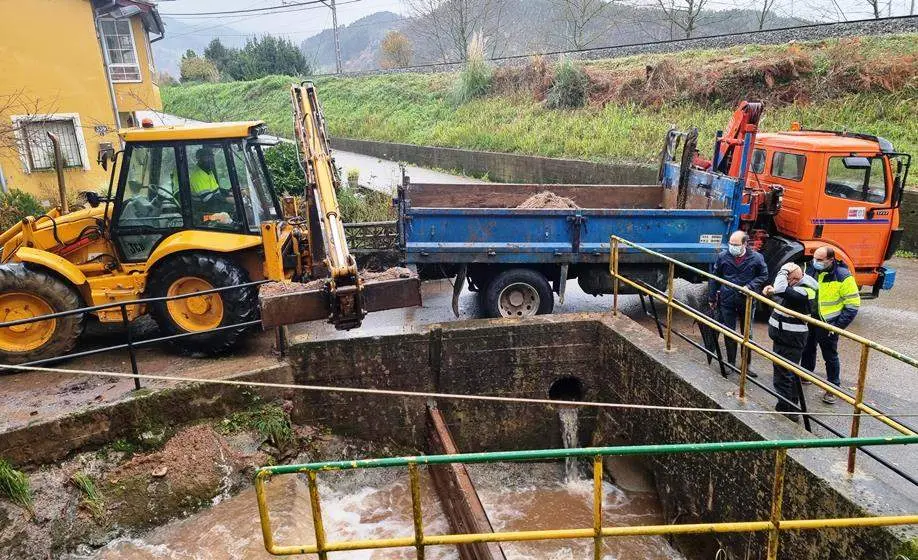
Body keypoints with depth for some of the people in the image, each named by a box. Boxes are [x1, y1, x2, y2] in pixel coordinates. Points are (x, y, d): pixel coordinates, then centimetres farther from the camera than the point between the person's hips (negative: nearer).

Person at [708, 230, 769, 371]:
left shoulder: (756, 258, -7)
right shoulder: (722, 256, -4)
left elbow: (763, 276, 6)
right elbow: (714, 278, 5)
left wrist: (750, 286, -12)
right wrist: (712, 298, 7)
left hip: (747, 301, -1)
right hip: (727, 301, 1)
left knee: (747, 334, 8)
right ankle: (731, 363, 22)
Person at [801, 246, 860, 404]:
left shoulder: (843, 277, -19)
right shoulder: (811, 269, -4)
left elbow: (853, 304, -14)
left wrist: (838, 325, -17)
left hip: (827, 325, -5)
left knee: (830, 356, 4)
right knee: (808, 349, 22)